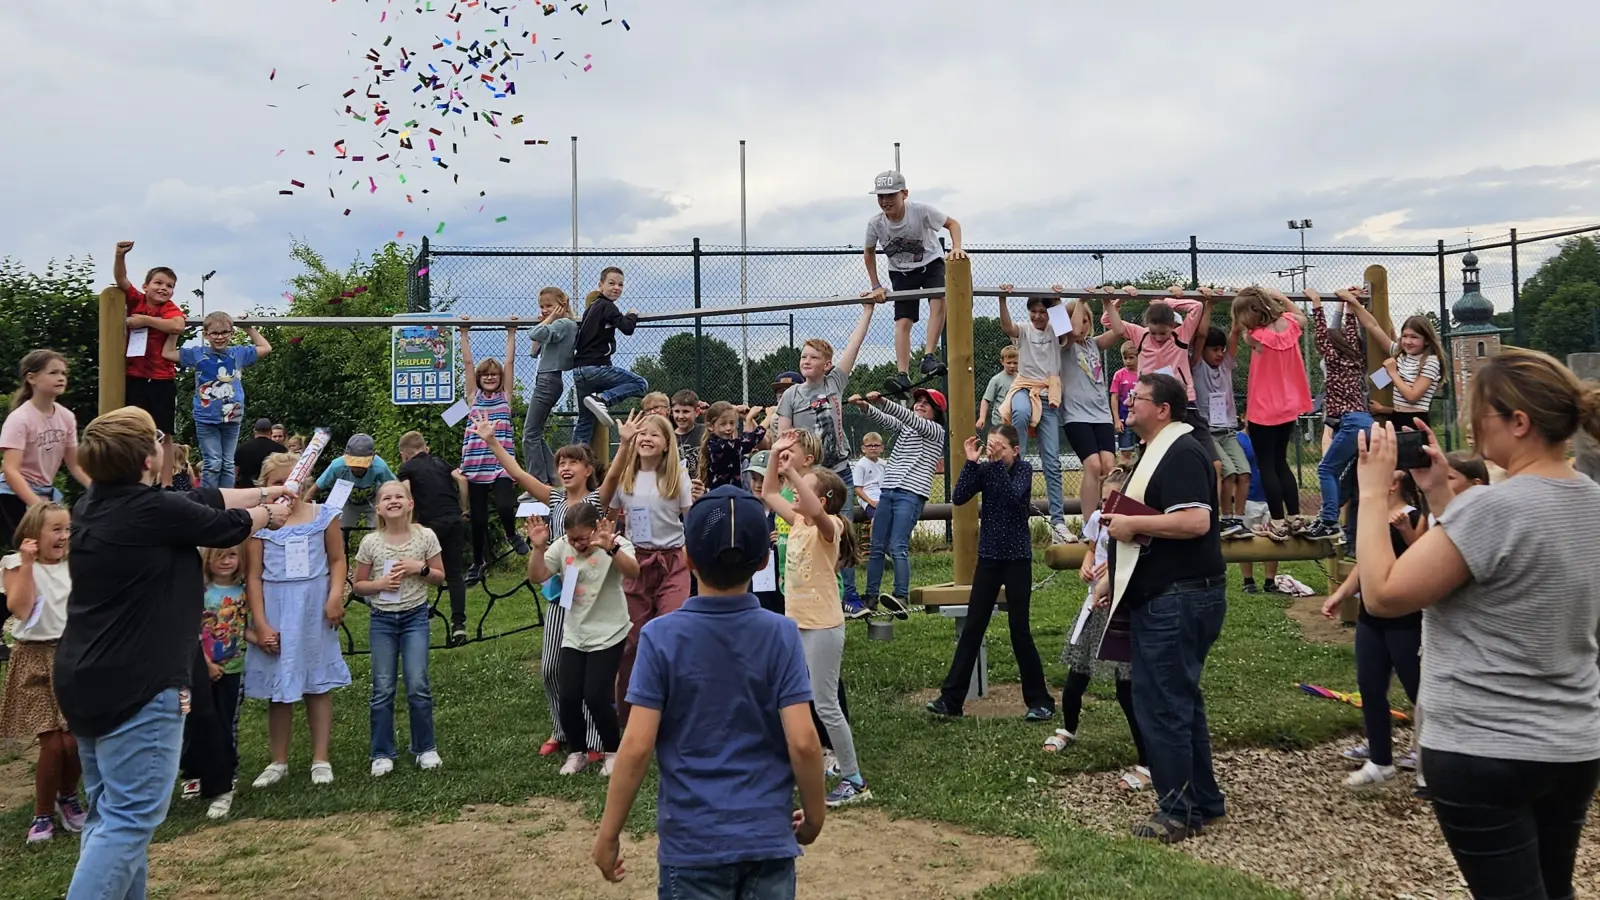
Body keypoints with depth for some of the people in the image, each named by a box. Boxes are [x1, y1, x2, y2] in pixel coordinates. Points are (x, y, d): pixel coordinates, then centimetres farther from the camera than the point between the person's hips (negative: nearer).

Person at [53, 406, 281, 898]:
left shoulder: (94, 503, 6)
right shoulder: (153, 510, -19)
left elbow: (199, 502, 15)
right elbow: (224, 525, -2)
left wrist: (263, 492, 25)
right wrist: (266, 515, 19)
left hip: (85, 682, 10)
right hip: (135, 687, -10)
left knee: (108, 813, 18)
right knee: (129, 819, -5)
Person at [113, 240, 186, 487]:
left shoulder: (171, 309, -4)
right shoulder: (136, 300, 6)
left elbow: (177, 326, -25)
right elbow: (121, 279, -5)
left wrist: (144, 319, -19)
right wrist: (120, 255, -22)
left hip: (162, 380, -3)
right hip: (134, 377, 3)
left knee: (163, 434, 3)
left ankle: (165, 484, 5)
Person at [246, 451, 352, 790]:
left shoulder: (323, 516, 1)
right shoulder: (259, 524, -2)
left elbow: (337, 560, 4)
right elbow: (253, 576, -3)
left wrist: (336, 596, -12)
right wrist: (260, 624, -8)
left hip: (314, 610, 0)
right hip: (276, 612, 0)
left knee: (318, 685, 7)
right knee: (278, 688, 8)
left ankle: (321, 759, 16)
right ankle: (278, 761, 22)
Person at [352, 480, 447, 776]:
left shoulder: (425, 536, -5)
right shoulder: (370, 542, -4)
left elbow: (440, 576, 4)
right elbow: (358, 585, 5)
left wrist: (420, 567, -14)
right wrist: (379, 584, -14)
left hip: (415, 617, -1)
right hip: (381, 619, 1)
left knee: (418, 685, -5)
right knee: (382, 689, 3)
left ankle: (425, 748, 12)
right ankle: (382, 754, 16)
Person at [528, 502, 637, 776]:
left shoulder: (616, 544, -13)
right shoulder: (561, 546, -1)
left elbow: (633, 572, -32)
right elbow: (536, 576, -4)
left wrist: (611, 548, -48)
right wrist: (539, 547, -20)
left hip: (608, 634, -4)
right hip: (573, 636, 4)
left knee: (595, 697, -10)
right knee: (569, 697, -1)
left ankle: (613, 751, 14)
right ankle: (576, 752, 23)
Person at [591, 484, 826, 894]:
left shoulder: (661, 637, -12)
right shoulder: (781, 634, -9)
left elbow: (637, 746, -13)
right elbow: (803, 741, -11)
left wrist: (608, 833, -1)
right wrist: (815, 812, 5)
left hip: (693, 842, -1)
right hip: (769, 837, 1)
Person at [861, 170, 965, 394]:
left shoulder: (920, 211, -25)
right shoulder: (875, 223, -18)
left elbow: (952, 223, -13)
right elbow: (869, 253, 1)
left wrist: (956, 248, -31)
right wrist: (876, 286, 0)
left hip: (931, 263, -1)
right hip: (901, 273, 2)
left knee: (939, 302, -28)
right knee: (902, 321, -12)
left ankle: (928, 357, -25)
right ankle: (902, 375, -15)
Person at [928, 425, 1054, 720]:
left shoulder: (1024, 469, -7)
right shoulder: (984, 469, 0)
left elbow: (1013, 496, -26)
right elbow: (959, 498, -13)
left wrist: (998, 462, -31)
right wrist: (971, 461, -19)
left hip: (1017, 558, -3)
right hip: (989, 557, 3)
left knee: (1019, 630, -1)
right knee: (972, 629, 4)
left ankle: (1040, 701, 12)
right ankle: (951, 698, 7)